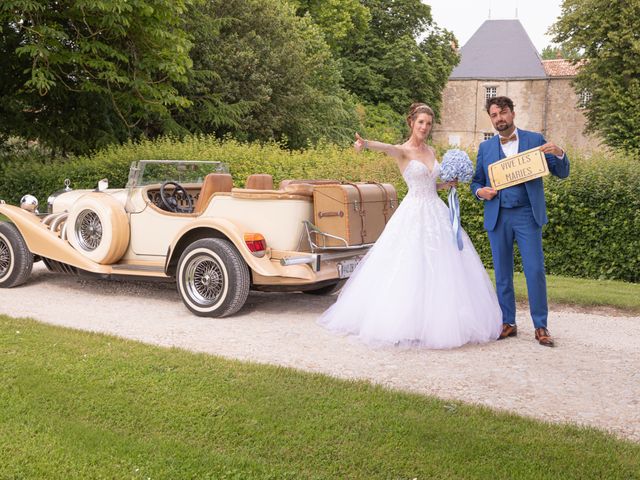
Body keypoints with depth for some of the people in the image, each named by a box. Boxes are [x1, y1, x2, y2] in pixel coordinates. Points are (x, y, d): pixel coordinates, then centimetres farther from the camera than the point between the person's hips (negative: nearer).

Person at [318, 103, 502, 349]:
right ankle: (406, 323, 6)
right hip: (414, 215, -6)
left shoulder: (431, 151, 14)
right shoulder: (403, 151, -5)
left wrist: (448, 184, 4)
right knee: (410, 270, -5)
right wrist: (365, 143, -50)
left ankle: (437, 324, 16)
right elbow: (384, 147, -29)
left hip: (437, 213, 6)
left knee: (442, 268, 6)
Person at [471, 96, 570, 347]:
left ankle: (541, 327, 4)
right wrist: (480, 191, -6)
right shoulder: (485, 147, 11)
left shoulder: (535, 140, 5)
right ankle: (508, 323, 16)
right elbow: (476, 181, 16)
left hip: (527, 215, -2)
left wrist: (559, 154, -16)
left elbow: (561, 173, 4)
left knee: (535, 271, -6)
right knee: (502, 273, 6)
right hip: (497, 217, 2)